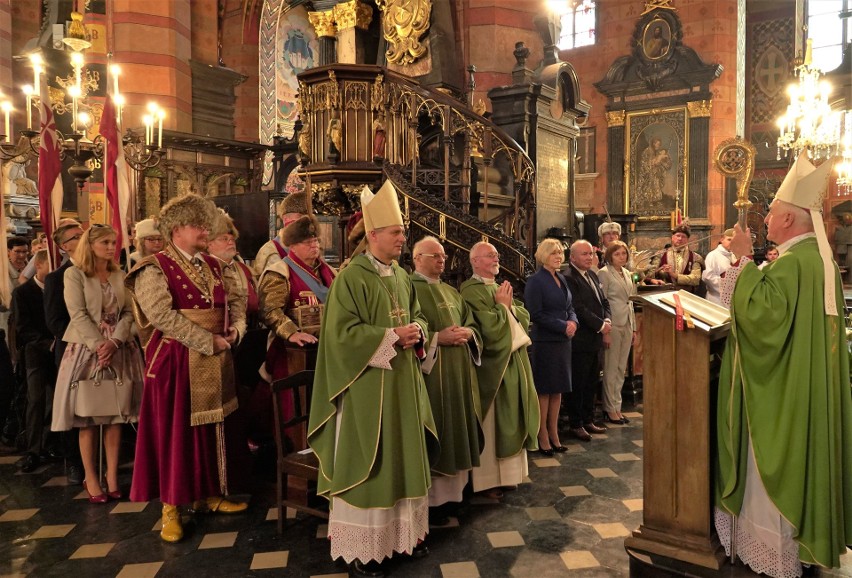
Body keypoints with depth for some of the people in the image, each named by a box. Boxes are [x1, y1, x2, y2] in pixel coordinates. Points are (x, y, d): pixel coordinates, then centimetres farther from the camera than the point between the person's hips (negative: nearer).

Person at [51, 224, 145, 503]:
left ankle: (112, 476, 10)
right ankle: (91, 478, 10)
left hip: (119, 350, 3)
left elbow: (128, 313, 3)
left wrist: (113, 342, -12)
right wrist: (98, 344, -18)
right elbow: (78, 314, -8)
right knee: (88, 417, 1)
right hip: (87, 349, -3)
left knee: (115, 415, 3)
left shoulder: (120, 275, 11)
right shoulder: (75, 274, 0)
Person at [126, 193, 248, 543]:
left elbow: (235, 300, 14)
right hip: (175, 361, -6)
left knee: (210, 429, 13)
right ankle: (171, 507, 14)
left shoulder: (213, 266, 12)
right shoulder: (154, 270, -9)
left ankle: (208, 495, 27)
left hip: (213, 362, 6)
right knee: (173, 432, 2)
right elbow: (163, 316, -21)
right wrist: (209, 340, -21)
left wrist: (235, 328, -7)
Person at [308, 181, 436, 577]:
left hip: (402, 383, 8)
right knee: (366, 463, 1)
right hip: (367, 386, -7)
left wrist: (416, 332, -5)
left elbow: (417, 315, 18)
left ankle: (404, 533, 29)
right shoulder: (351, 277, -13)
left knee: (403, 457, 15)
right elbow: (342, 332, -18)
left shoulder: (401, 275, 11)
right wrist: (391, 336, -20)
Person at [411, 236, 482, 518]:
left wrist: (467, 333, -5)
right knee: (434, 436, -3)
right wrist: (437, 338, -20)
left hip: (458, 373, 8)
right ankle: (431, 498, 7)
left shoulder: (451, 292, 18)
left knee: (455, 431, 11)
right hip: (430, 375, -7)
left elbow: (472, 324, 17)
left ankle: (451, 490, 22)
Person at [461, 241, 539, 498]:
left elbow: (524, 317, 9)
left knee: (510, 417, 14)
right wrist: (502, 306, -10)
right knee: (491, 422, 0)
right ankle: (488, 478, 11)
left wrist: (509, 306, -8)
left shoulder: (500, 288, 14)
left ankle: (508, 471, 26)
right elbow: (489, 328, -24)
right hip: (491, 366, -9)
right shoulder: (470, 291, -15)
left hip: (513, 362, 9)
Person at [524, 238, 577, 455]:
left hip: (563, 340, 7)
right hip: (545, 342, -7)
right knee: (544, 390, 1)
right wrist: (563, 326, -17)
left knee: (558, 390, 12)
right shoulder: (535, 281, -11)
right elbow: (536, 314, -16)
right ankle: (543, 438, 12)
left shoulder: (561, 279, 13)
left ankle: (554, 435, 23)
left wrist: (573, 321, -3)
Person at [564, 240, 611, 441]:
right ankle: (575, 425, 13)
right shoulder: (569, 278, -16)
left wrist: (608, 320, -2)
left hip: (595, 339, 9)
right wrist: (600, 325, -15)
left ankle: (588, 420, 29)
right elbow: (579, 309, -21)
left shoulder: (592, 275, 13)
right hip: (580, 340, -9)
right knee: (577, 384, 1)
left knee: (592, 382, 17)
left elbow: (603, 301, 16)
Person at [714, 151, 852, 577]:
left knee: (774, 471, 3)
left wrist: (745, 260, -23)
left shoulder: (792, 262, -21)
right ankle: (807, 540, 32)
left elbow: (760, 312, -30)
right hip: (809, 388, 10)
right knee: (799, 461, 19)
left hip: (783, 390, -10)